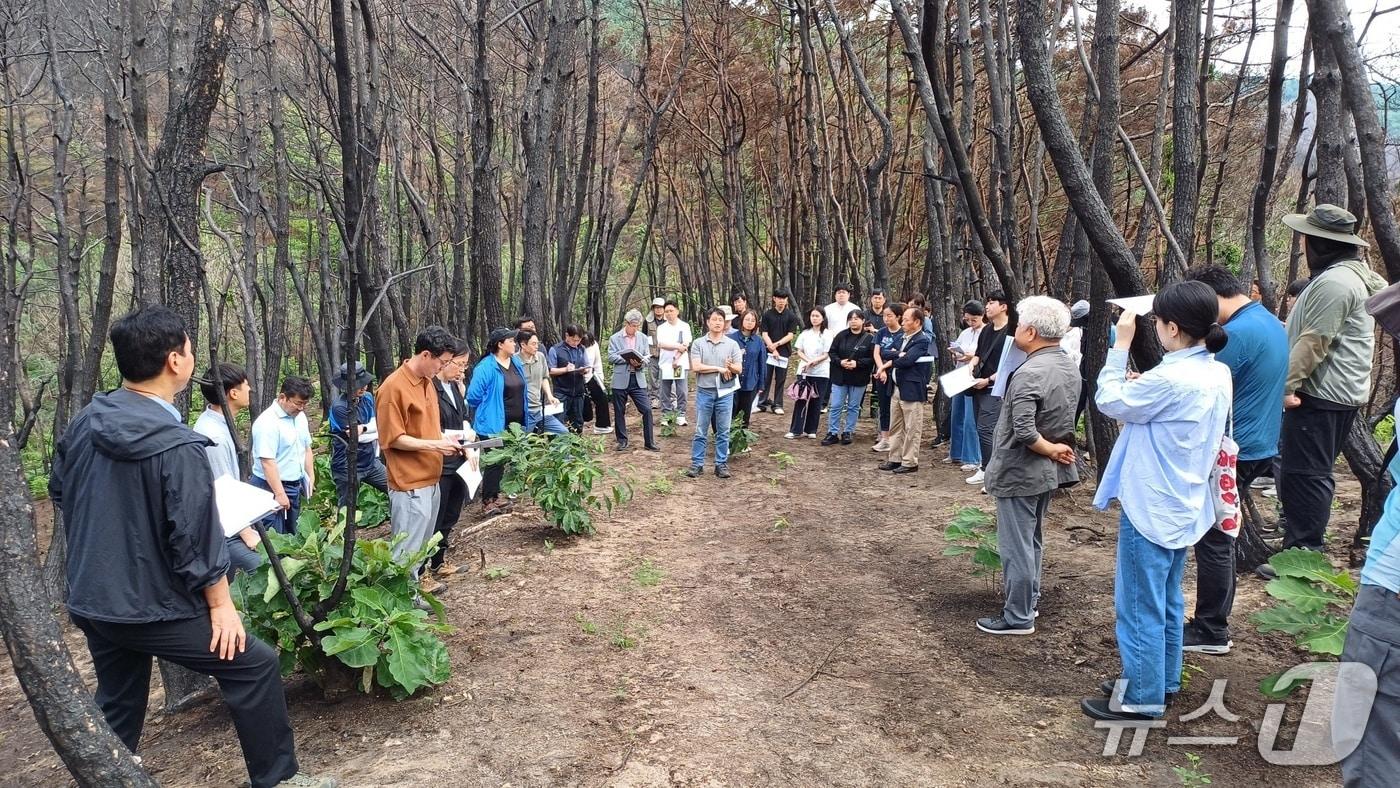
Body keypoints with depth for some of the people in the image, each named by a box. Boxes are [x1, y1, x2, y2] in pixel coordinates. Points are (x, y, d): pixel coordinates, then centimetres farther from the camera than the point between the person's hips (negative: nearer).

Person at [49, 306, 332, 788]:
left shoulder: (83, 425, -1)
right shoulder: (178, 447, -23)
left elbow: (59, 494, 15)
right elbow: (196, 539, -21)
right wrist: (221, 604, -8)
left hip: (90, 600, 8)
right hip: (152, 606, -8)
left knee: (116, 704, 23)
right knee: (254, 666, 3)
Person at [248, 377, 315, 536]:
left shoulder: (300, 416, 6)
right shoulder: (267, 422, -21)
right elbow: (268, 462, -24)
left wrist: (311, 477, 14)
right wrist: (279, 493, -25)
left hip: (295, 486, 8)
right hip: (273, 487, -8)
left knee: (291, 534, 18)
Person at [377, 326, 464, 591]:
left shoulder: (426, 381, 9)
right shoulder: (394, 387, -18)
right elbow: (393, 439, -17)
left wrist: (445, 440, 4)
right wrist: (436, 445, -19)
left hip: (430, 479, 9)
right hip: (410, 485, -9)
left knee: (421, 545, 19)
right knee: (407, 549, 1)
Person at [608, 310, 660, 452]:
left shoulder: (643, 338, 9)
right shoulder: (614, 338, 1)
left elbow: (647, 357, 6)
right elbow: (611, 356, -8)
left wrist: (639, 363, -16)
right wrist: (628, 360, -20)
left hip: (638, 379, 2)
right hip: (620, 380, -1)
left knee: (647, 410, -6)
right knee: (619, 412, 7)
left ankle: (649, 442, 3)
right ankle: (622, 441, 21)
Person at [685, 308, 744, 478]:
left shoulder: (732, 344, 4)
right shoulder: (698, 343, 1)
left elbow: (739, 369, -1)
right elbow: (696, 367, -11)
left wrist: (731, 367, -24)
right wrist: (719, 369, -11)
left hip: (725, 393, 1)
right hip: (704, 392, -1)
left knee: (723, 432, 7)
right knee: (701, 431, 5)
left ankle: (721, 464, 15)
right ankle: (697, 464, 11)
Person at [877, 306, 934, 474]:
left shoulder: (923, 340, -12)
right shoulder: (902, 337, 16)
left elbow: (907, 360, -22)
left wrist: (892, 361, -4)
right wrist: (898, 354, -12)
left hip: (912, 390, -9)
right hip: (896, 388, 9)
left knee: (911, 429, 1)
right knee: (895, 427, 14)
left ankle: (910, 462, 8)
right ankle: (895, 459, 23)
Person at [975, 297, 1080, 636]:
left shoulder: (1029, 373, -25)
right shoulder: (1070, 365, 4)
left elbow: (1023, 432, -30)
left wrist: (1049, 450, -16)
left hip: (1020, 472, -9)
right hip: (1049, 471, 9)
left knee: (1016, 545, 2)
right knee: (1032, 540, 22)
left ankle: (1018, 618, 11)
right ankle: (1029, 601, 34)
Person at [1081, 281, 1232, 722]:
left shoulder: (1170, 379, -25)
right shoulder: (1217, 374, 3)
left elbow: (1109, 402, -12)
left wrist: (1122, 344, -8)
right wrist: (1141, 387, 0)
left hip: (1151, 508, -9)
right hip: (1183, 506, 9)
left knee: (1140, 606, 2)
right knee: (1167, 602, 20)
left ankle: (1142, 698, 12)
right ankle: (1163, 681, 33)